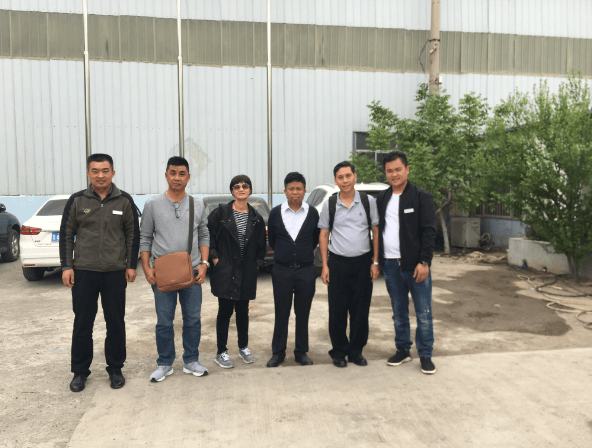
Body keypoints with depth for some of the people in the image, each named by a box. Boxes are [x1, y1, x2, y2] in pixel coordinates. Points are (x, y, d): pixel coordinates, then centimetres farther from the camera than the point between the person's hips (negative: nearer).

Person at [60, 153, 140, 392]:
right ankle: (80, 371, 23)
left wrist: (131, 265, 0)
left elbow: (133, 235, 4)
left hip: (115, 273, 0)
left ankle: (115, 369, 23)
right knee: (82, 324, 8)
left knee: (116, 323, 8)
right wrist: (66, 266, -1)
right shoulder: (77, 200, 2)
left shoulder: (125, 201, 1)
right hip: (83, 272, 0)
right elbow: (66, 234, 5)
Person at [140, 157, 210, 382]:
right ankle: (165, 364, 22)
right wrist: (146, 268, -4)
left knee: (193, 319, 8)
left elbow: (204, 236, 10)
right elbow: (145, 239, 4)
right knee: (164, 322, 6)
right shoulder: (153, 204, 2)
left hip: (192, 271, 2)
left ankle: (191, 361, 24)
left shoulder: (198, 205, 7)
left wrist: (204, 263, -1)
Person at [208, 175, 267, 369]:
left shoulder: (256, 218, 6)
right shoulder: (221, 212, -3)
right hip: (225, 271, -3)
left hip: (247, 273, 3)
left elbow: (261, 245, 14)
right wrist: (214, 258, -8)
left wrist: (257, 263, 6)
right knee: (225, 311, 2)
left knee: (243, 311, 14)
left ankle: (243, 347, 31)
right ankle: (221, 352, 15)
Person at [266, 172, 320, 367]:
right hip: (282, 271, 0)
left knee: (303, 314, 9)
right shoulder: (276, 213, 0)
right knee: (281, 314, 7)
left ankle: (301, 352, 22)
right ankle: (278, 352, 20)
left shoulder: (312, 213, 0)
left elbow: (316, 239, 11)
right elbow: (271, 239, 11)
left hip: (306, 271, 0)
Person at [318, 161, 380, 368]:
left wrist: (375, 262, 0)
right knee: (337, 311, 4)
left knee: (360, 311, 7)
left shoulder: (368, 202, 3)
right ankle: (339, 352, 20)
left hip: (362, 262, 0)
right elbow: (323, 236, 6)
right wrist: (325, 265, 0)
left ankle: (356, 351, 23)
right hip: (338, 263, 0)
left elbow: (376, 232, 6)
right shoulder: (329, 205, 4)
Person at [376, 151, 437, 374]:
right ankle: (403, 350, 28)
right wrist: (377, 260, 8)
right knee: (398, 312, 14)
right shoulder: (382, 198, 11)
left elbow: (428, 231, -9)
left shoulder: (421, 196, -4)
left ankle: (425, 355, 15)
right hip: (390, 264, 4)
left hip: (415, 265, -4)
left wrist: (424, 262, -16)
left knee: (424, 313, 2)